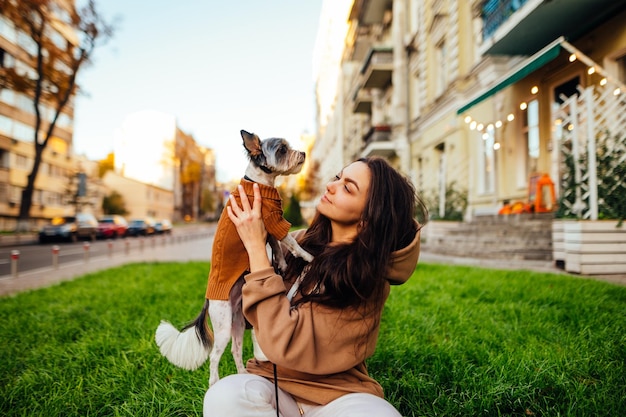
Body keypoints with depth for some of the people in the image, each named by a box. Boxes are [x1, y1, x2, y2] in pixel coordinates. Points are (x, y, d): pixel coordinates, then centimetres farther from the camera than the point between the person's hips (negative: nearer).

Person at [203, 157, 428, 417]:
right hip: (275, 384, 4)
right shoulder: (302, 241, -1)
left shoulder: (365, 278, -18)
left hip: (336, 393, -3)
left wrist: (256, 246, -21)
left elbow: (284, 342, -26)